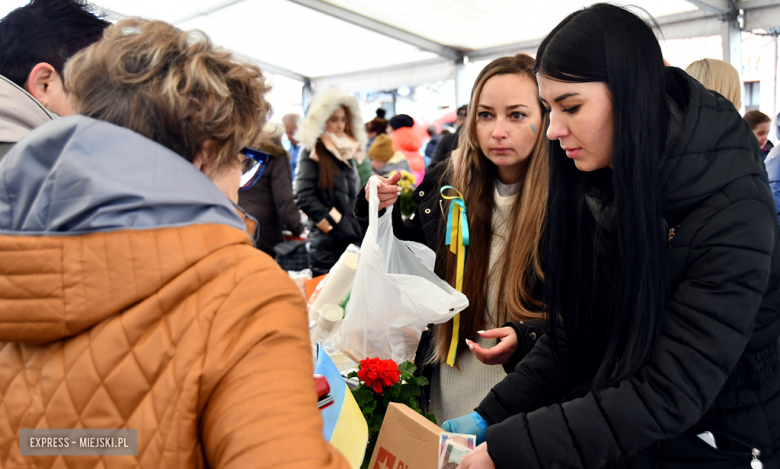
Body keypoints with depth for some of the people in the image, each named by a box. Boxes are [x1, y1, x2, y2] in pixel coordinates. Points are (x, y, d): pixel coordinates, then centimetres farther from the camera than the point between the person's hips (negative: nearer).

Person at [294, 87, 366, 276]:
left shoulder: (350, 151, 16)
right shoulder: (313, 153, -4)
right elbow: (304, 198, -13)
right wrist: (337, 224, -13)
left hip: (356, 240, 6)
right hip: (328, 246, -6)